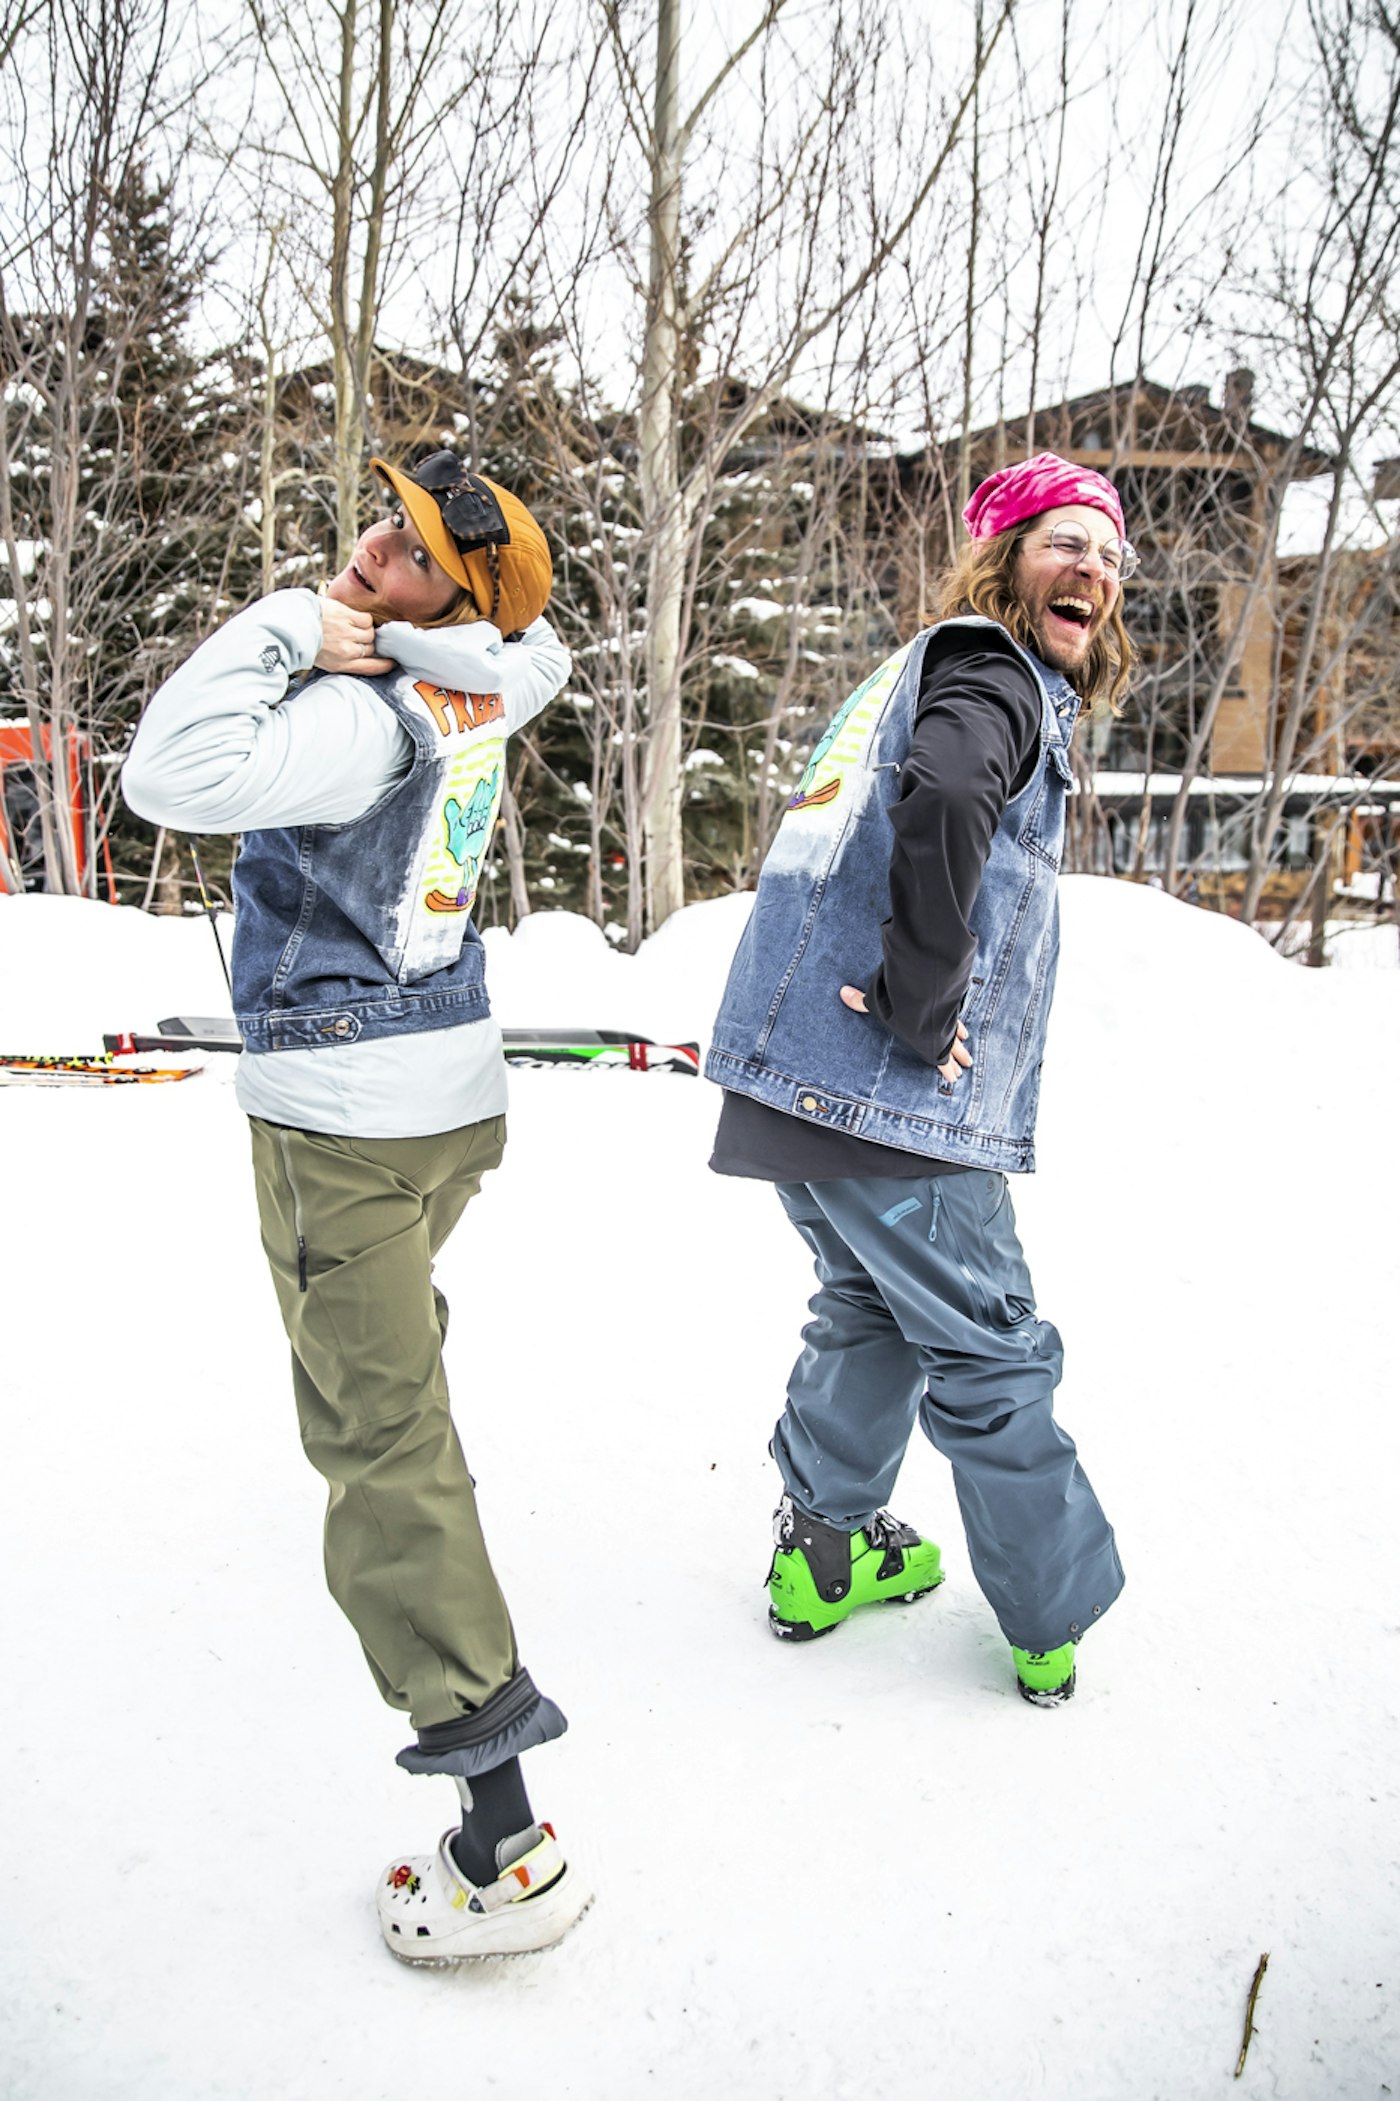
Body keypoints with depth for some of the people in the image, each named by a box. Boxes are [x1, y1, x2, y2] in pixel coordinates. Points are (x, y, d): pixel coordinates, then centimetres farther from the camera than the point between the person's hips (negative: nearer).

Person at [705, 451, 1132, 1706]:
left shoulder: (923, 669, 23)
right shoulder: (995, 676, -8)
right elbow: (941, 800, -31)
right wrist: (923, 1005, -23)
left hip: (805, 1075, 9)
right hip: (892, 1097, -9)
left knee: (873, 1309, 24)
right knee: (991, 1352, 5)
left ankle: (826, 1550, 34)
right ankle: (1057, 1626, 20)